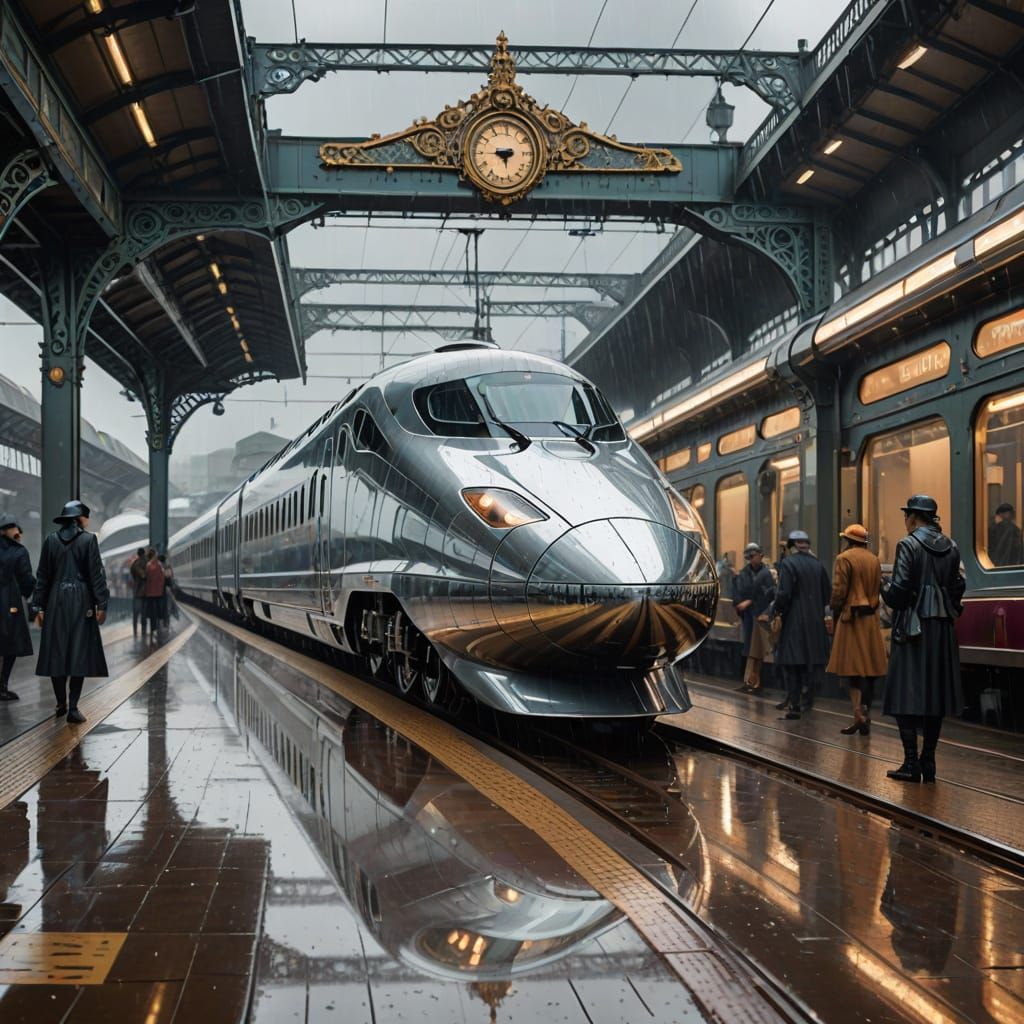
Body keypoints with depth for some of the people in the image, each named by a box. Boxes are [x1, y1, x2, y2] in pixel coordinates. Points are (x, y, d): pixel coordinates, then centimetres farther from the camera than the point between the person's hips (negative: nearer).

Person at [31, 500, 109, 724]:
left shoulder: (51, 540, 5)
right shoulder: (88, 539, -5)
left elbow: (43, 575, 6)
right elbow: (96, 574, -7)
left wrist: (39, 606, 9)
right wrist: (101, 604, -5)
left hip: (56, 602, 3)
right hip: (81, 602, -3)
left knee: (56, 652, 10)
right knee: (79, 653, -1)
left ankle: (61, 704, 17)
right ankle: (73, 708, -5)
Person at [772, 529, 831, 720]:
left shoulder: (788, 563, -11)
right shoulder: (817, 564, 6)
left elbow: (784, 593, -17)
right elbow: (827, 593, 9)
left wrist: (778, 609, 0)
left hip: (794, 620, -5)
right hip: (815, 621, 5)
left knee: (791, 663, -1)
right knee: (810, 660, 12)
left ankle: (794, 705, -4)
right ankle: (806, 700, 18)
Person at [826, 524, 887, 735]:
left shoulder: (844, 558, -8)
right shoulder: (875, 560, 10)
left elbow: (839, 591, -11)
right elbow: (878, 589, 9)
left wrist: (835, 612, 2)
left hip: (851, 617, -6)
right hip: (871, 619, 6)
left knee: (850, 668, -4)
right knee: (869, 668, 8)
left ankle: (858, 713, -17)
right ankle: (865, 715, 11)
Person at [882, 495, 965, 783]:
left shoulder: (908, 545, -10)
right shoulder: (951, 548, 8)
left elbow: (899, 589, -16)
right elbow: (958, 587, 7)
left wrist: (885, 589, 4)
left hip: (913, 627, -6)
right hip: (942, 629, 6)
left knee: (905, 694, -1)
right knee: (935, 693, 10)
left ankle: (911, 763, -4)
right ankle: (928, 762, 12)